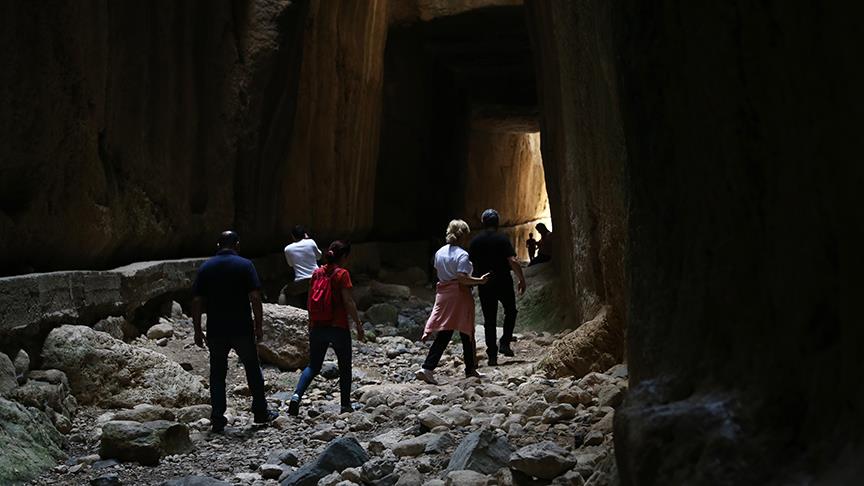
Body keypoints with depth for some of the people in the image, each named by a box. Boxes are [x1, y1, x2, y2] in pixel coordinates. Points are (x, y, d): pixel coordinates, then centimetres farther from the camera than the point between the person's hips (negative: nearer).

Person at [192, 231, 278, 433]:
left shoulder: (205, 268, 3)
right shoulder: (245, 265, -5)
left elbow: (197, 302, 0)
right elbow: (255, 297, -11)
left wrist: (197, 330, 6)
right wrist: (258, 325, -3)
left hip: (216, 330, 2)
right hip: (242, 329, -2)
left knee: (217, 374, 10)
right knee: (253, 369, 14)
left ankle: (217, 419, 8)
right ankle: (261, 412, 21)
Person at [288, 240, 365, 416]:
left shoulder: (317, 273, 6)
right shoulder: (342, 274, -9)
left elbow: (311, 300, 10)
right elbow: (348, 302, -12)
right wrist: (359, 325, -5)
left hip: (317, 327, 5)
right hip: (338, 328, -5)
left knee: (313, 366, 12)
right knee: (345, 367, 13)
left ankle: (297, 395, -10)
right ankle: (346, 405, 18)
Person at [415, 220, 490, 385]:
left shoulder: (439, 252, 8)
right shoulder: (462, 255, -14)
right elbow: (462, 278, -22)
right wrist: (480, 280, -14)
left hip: (443, 294, 6)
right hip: (460, 296, -6)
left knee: (443, 335, 3)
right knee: (466, 333, 10)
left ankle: (427, 368, -10)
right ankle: (470, 368, 23)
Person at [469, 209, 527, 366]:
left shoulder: (475, 242, 2)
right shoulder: (502, 239, -9)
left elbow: (470, 264, 5)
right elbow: (513, 261, -16)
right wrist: (522, 279, -7)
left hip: (484, 286, 3)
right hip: (503, 282, -2)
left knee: (489, 319, 7)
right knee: (510, 312, 20)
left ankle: (492, 355, 5)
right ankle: (505, 343, 6)